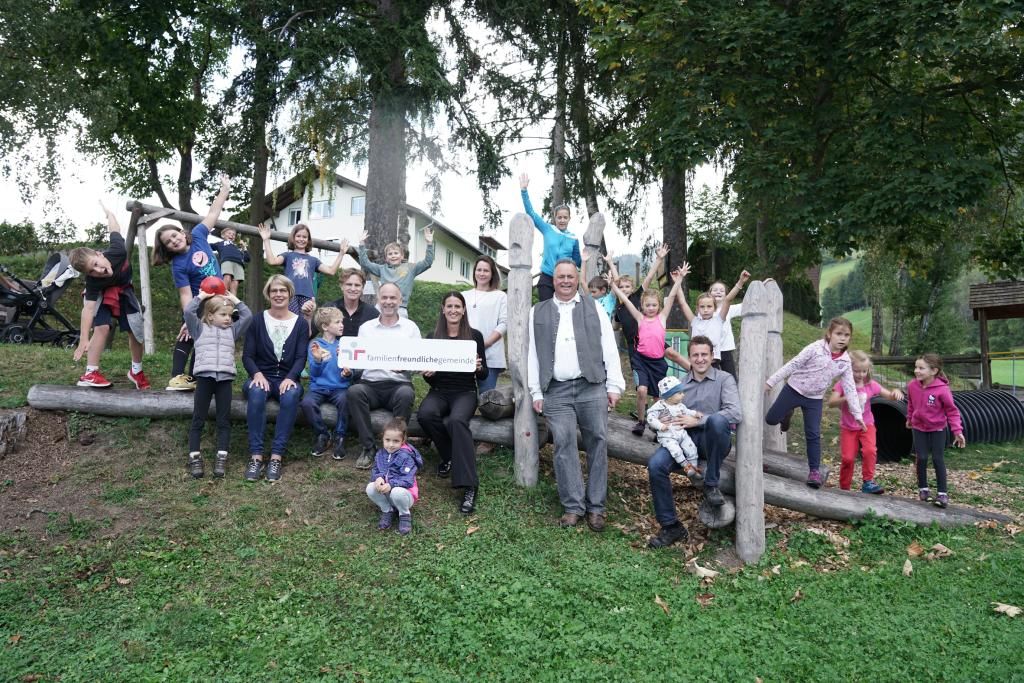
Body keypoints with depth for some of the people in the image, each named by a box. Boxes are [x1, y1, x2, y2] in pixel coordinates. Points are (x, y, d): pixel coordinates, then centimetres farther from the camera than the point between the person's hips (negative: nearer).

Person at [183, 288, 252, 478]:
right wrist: (200, 297, 8)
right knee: (198, 419, 0)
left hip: (225, 378, 2)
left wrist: (235, 300, 16)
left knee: (224, 419, 2)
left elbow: (248, 316, 11)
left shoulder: (232, 330, 18)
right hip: (204, 377, -2)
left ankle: (221, 457, 4)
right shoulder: (200, 329, 12)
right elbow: (188, 312, -1)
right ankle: (194, 457, 3)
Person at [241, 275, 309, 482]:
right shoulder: (258, 321, 8)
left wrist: (290, 378, -20)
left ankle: (276, 457, -34)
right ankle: (255, 456, -34)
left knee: (291, 395, -36)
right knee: (256, 392, -35)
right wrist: (257, 374, -18)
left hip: (288, 379, 0)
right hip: (262, 377, 0)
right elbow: (247, 355, 3)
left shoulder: (300, 324, 8)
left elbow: (301, 357, -2)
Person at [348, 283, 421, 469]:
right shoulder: (365, 328, 16)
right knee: (354, 391, -30)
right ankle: (368, 448, -20)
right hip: (370, 384, 2)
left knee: (406, 394, -34)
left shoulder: (410, 327, 10)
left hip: (399, 384, -1)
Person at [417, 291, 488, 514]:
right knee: (425, 414, -32)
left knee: (456, 420, -35)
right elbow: (431, 380, 11)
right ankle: (449, 456, -4)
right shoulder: (433, 337, 9)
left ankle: (469, 486, -36)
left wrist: (479, 368, -20)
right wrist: (427, 374, -13)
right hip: (439, 391, 3)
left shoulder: (474, 336, 3)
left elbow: (484, 375, 3)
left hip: (465, 392, -2)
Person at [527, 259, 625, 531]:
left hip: (592, 388, 0)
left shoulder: (594, 308, 11)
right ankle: (573, 506, 6)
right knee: (564, 446, -3)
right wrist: (536, 392, 4)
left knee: (597, 445, 0)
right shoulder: (538, 312, 13)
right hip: (556, 391, 0)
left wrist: (614, 386, 0)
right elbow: (533, 355, 10)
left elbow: (609, 349, 7)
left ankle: (595, 507, 10)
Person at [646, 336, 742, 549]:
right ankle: (671, 526, -8)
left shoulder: (724, 379, 3)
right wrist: (663, 422, -8)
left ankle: (711, 485, -19)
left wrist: (697, 421, -16)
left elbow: (735, 414, -12)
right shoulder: (680, 384, 17)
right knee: (655, 465, -25)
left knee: (717, 419, -38)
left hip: (713, 441, -3)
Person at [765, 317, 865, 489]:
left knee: (813, 435, -3)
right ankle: (788, 413, 37)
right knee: (771, 419, 4)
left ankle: (814, 471, 7)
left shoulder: (845, 362, -5)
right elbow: (793, 365, -13)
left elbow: (850, 389, -2)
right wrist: (771, 381, -13)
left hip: (814, 399, 2)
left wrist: (858, 414, -5)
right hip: (793, 390, -2)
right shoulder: (816, 348, -15)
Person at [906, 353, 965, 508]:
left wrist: (957, 431, -20)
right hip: (919, 428, 3)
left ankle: (943, 493, 8)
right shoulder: (912, 385, -13)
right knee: (921, 458, 2)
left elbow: (952, 411, -17)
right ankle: (923, 488, 18)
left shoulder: (942, 389, -26)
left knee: (938, 459, -1)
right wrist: (909, 418, 20)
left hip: (937, 429, -3)